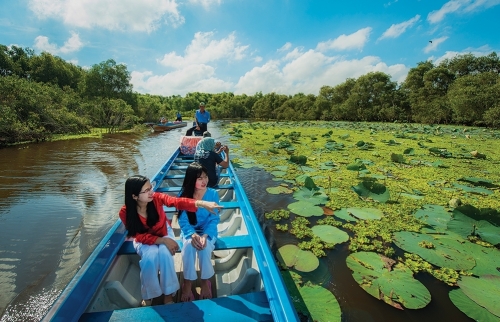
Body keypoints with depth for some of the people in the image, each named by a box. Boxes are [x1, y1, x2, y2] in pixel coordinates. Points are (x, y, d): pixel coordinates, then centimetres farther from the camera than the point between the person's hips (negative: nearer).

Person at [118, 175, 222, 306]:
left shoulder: (156, 198, -25)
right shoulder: (125, 213, -25)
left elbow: (177, 202, -44)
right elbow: (140, 236, -20)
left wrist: (201, 203, -60)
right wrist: (163, 241, -31)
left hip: (164, 233, 1)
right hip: (144, 239, -1)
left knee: (164, 253, -29)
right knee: (150, 257, -30)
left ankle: (168, 293, -8)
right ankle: (148, 295, -2)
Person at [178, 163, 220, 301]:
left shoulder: (213, 194, -13)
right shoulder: (184, 194, -11)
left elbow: (214, 219, -12)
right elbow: (183, 220, -11)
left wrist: (205, 235, -28)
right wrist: (192, 235, -29)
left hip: (208, 231, 0)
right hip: (190, 231, 1)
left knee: (205, 246, -30)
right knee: (188, 245, -30)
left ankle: (205, 281, -3)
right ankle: (187, 283, -8)